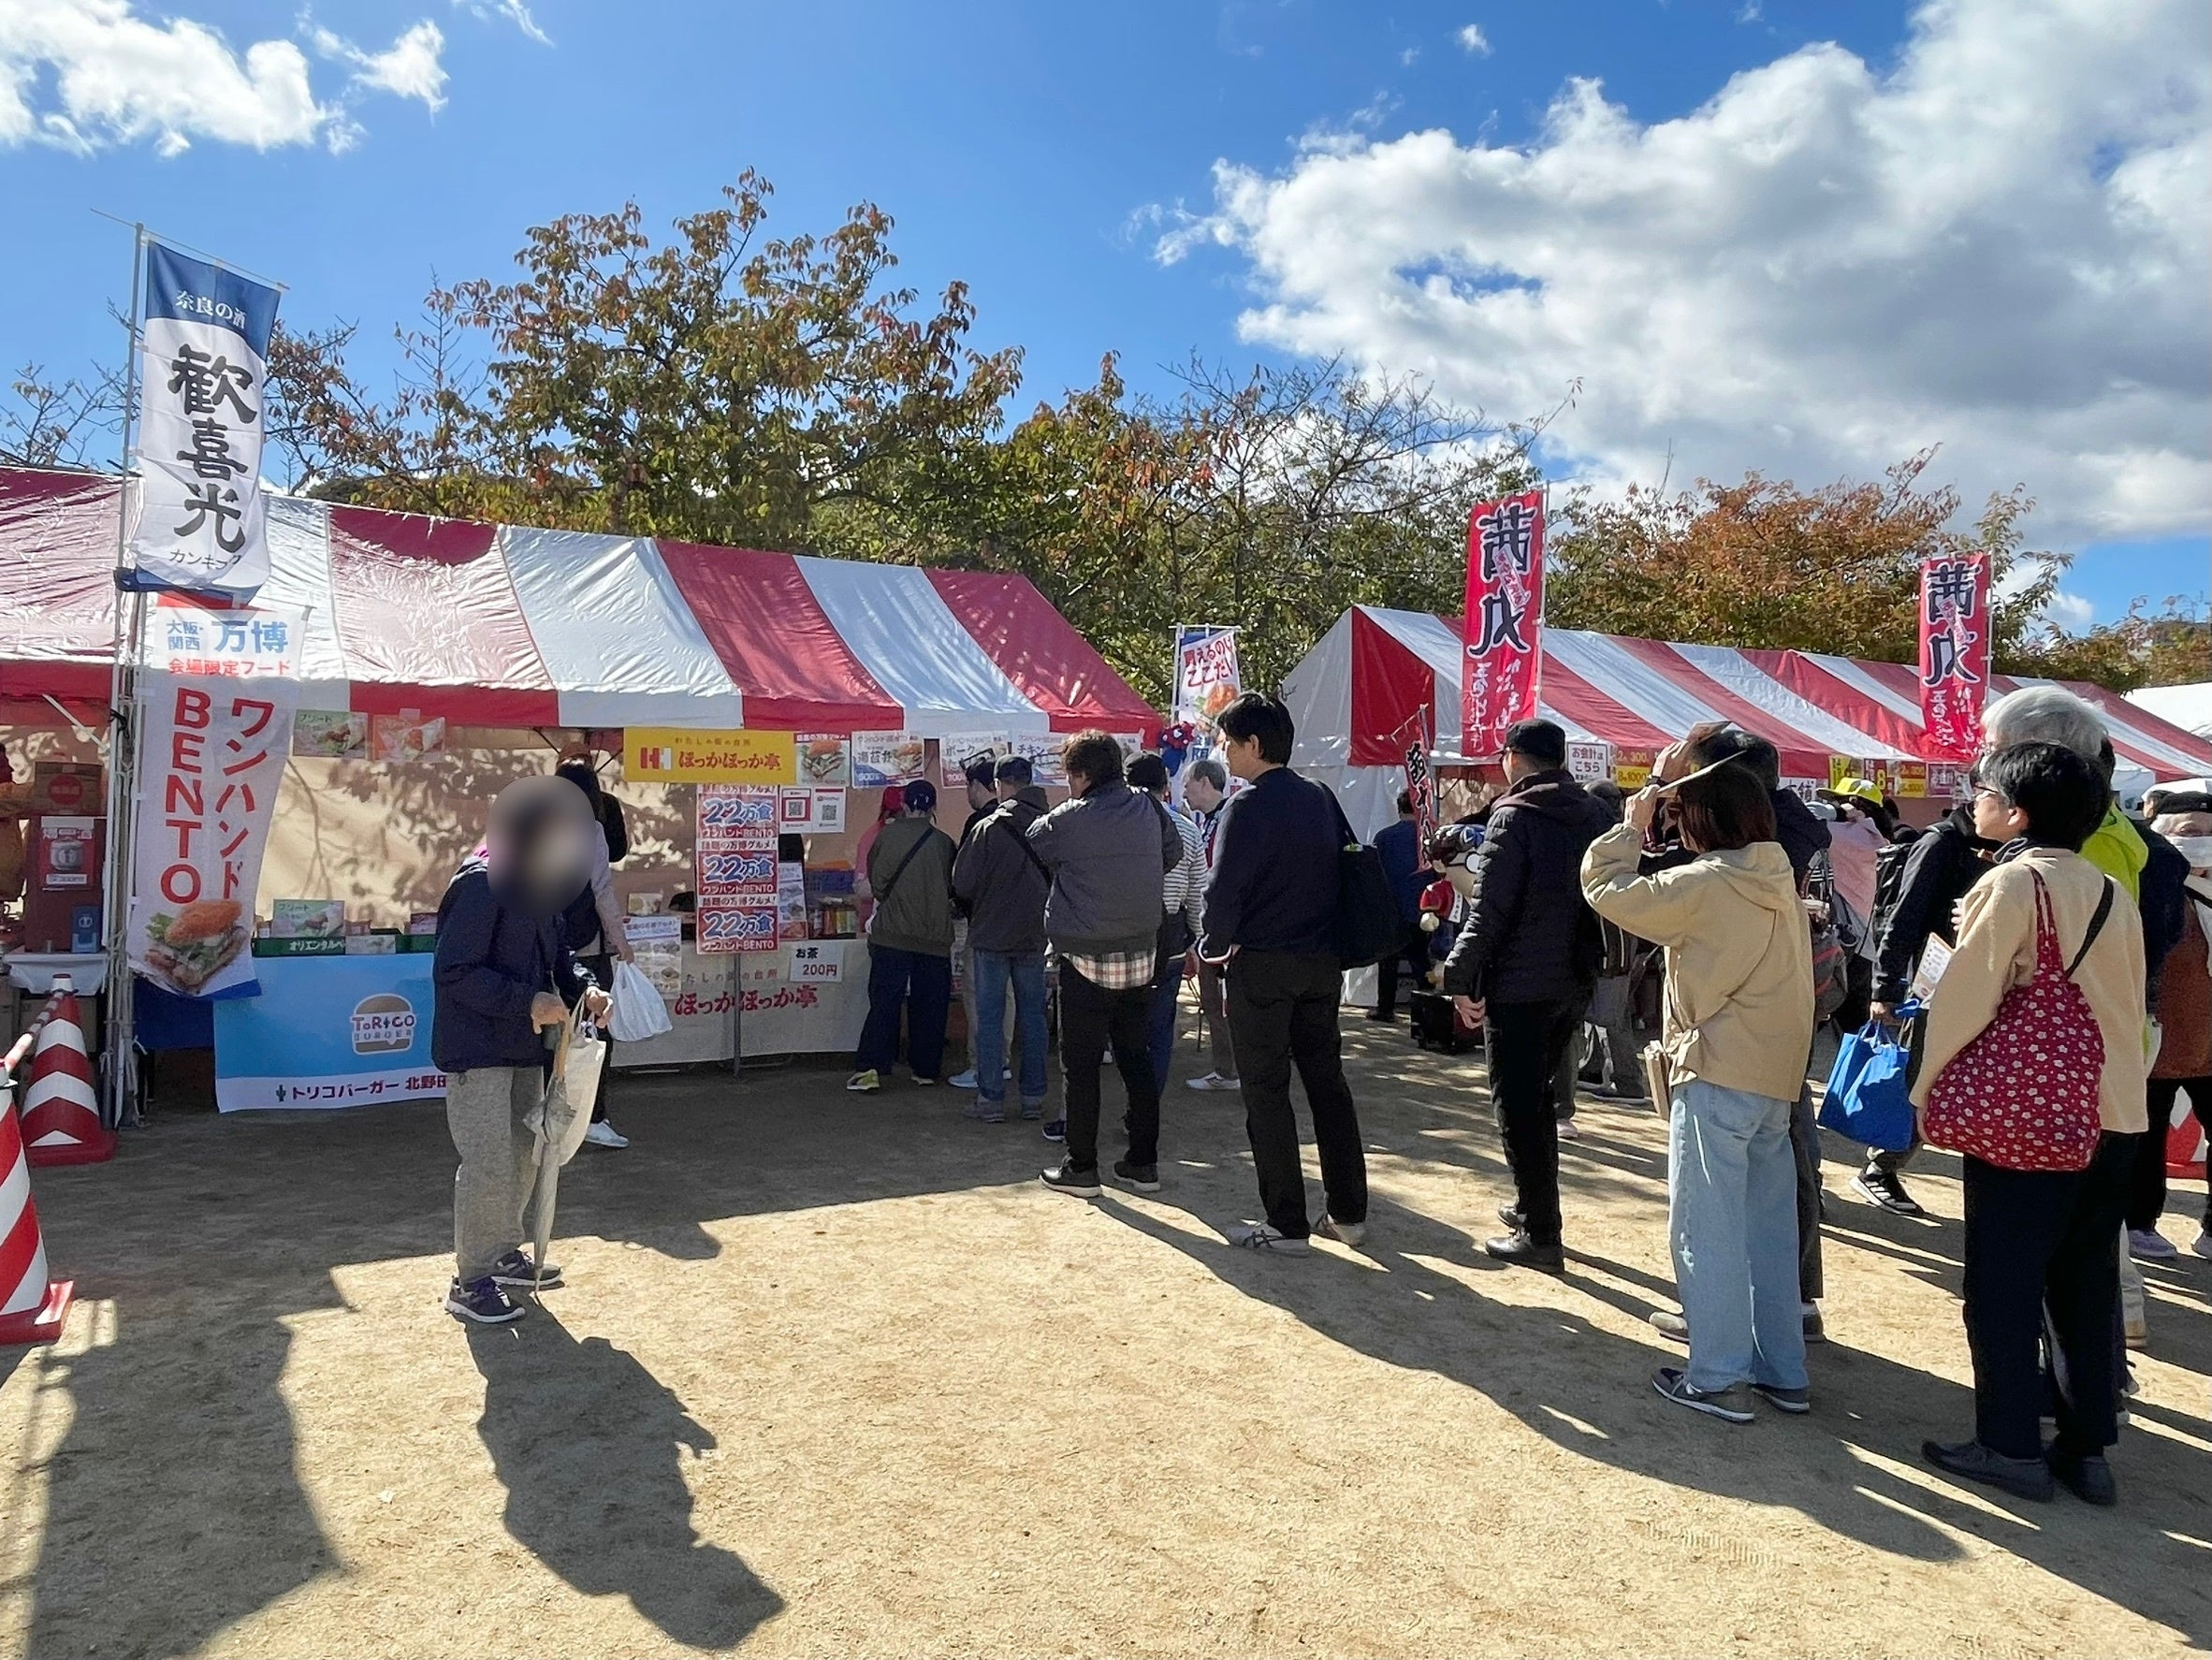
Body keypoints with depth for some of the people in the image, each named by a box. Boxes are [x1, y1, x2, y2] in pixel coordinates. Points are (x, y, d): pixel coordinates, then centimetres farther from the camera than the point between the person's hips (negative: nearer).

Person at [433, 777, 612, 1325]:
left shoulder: (537, 882, 7)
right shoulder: (480, 883, -21)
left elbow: (555, 952, 18)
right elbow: (453, 971, -23)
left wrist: (584, 987, -1)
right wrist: (529, 1001, -25)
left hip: (524, 1046, 9)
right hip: (477, 1049, -9)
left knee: (523, 1155, 18)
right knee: (488, 1166, -4)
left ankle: (504, 1254, 35)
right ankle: (470, 1283, 11)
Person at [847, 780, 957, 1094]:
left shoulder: (889, 834, -3)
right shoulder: (944, 842, 1)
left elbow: (876, 880, 2)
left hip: (892, 934, -1)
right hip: (935, 936, 1)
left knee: (884, 1002, 0)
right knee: (929, 1006, 10)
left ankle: (869, 1068, -8)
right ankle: (926, 1069, 16)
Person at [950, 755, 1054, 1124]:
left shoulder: (988, 828, -15)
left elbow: (962, 885, -12)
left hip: (991, 935, -3)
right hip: (1034, 936, 3)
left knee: (989, 1017, 5)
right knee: (1033, 1015, 12)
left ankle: (991, 1099, 7)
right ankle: (1034, 1097, 16)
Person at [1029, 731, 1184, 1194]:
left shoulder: (1068, 819, -13)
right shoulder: (1148, 808, 1)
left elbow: (1035, 843, 6)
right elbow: (1173, 853, 15)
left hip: (1087, 959, -5)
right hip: (1141, 954, 5)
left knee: (1081, 1065, 4)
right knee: (1136, 1057, 13)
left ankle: (1080, 1167, 10)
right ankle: (1144, 1163, 19)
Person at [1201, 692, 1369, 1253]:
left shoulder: (1249, 805, -14)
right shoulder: (1320, 798, 8)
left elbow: (1224, 888, -17)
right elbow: (1349, 867, 13)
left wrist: (1213, 947, 0)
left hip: (1262, 965, -7)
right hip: (1322, 963, 7)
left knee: (1266, 1093, 2)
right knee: (1327, 1081, 14)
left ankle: (1286, 1225, 7)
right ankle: (1348, 1212, 22)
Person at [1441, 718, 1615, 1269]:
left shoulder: (1515, 816, -14)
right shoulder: (1596, 816, 8)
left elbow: (1490, 908, -18)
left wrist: (1461, 977, -13)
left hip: (1520, 985, -7)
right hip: (1576, 981, 8)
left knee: (1518, 1105, 1)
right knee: (1540, 1096, 21)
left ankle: (1540, 1235, 3)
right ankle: (1533, 1208, 32)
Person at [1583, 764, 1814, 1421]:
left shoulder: (1703, 884, -14)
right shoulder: (1781, 882, 8)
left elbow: (1604, 888, -9)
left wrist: (1631, 826, 5)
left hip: (1718, 1078, -8)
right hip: (1777, 1076, 8)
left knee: (1707, 1231, 1)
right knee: (1771, 1227, 15)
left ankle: (1717, 1378, 7)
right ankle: (1782, 1371, 24)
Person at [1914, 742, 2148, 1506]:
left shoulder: (2011, 883, -13)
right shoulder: (2112, 892, 8)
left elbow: (1965, 997, -13)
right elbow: (2130, 1005, 13)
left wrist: (1928, 1089, -3)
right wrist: (2115, 1085, 20)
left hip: (2022, 1115, -7)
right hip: (2110, 1113, 7)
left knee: (2003, 1284, 3)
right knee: (2088, 1284, 13)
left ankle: (2011, 1445, 9)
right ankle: (2088, 1447, 20)